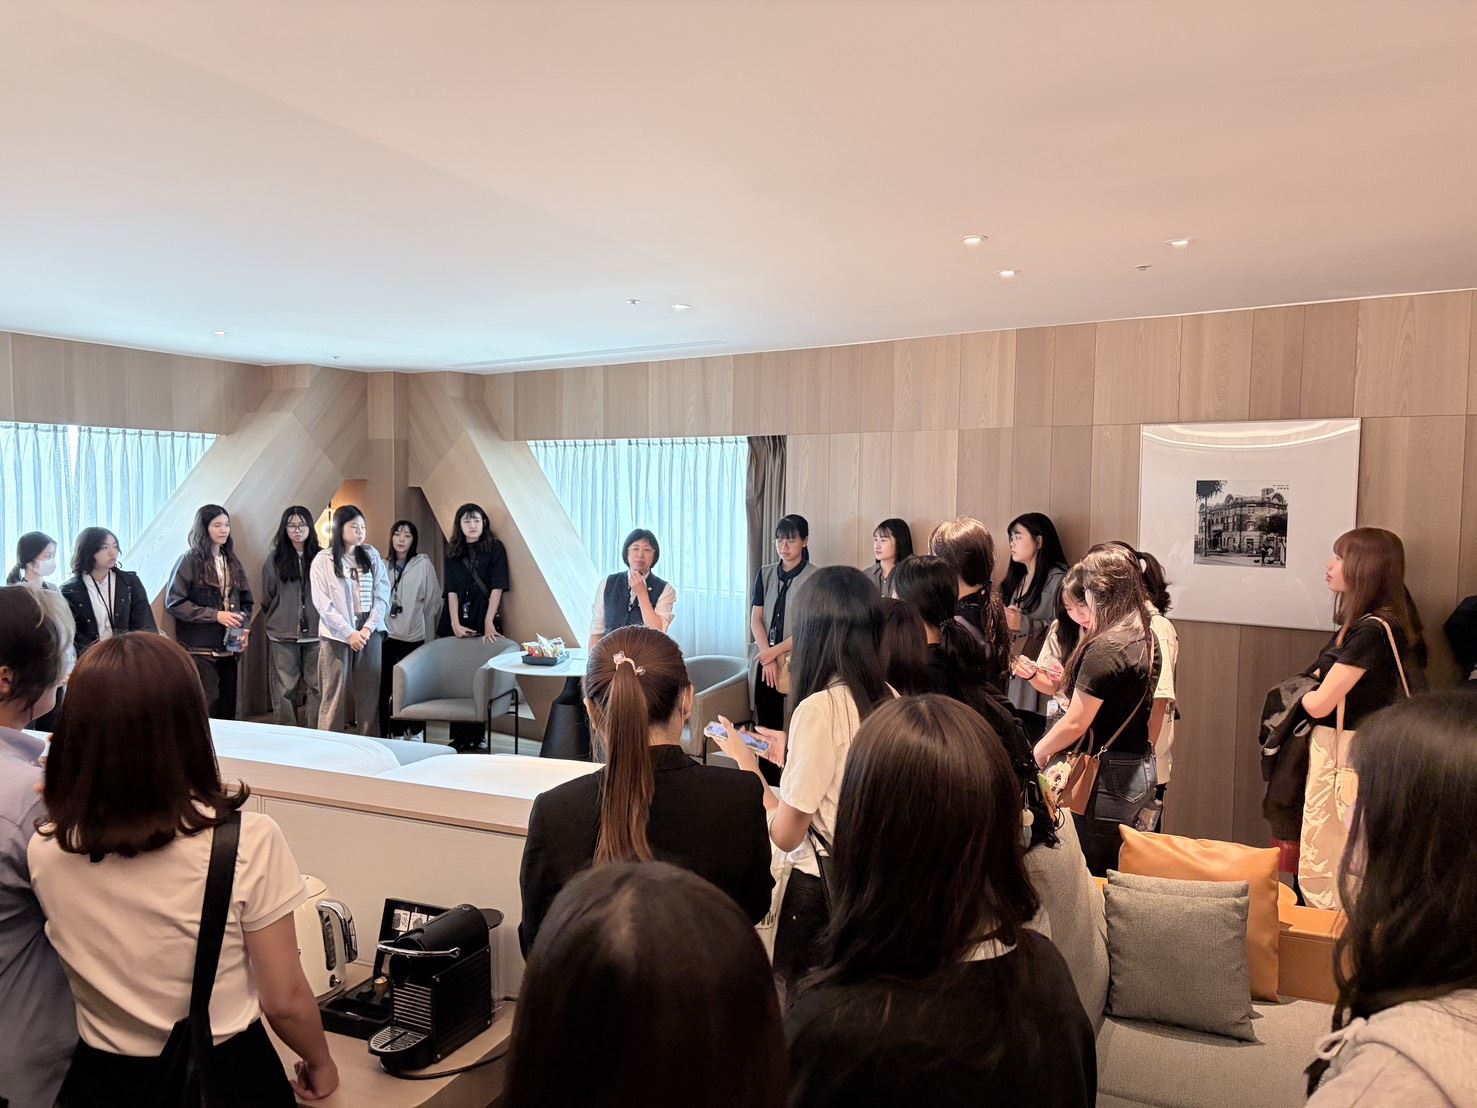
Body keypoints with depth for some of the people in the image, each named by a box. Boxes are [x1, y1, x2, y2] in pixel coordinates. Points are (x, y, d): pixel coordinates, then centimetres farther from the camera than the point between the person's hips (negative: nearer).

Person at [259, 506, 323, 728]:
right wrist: (272, 625, 15)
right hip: (283, 637, 1)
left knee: (317, 688, 3)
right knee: (285, 689, 3)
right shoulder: (274, 560, 5)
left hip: (315, 634, 0)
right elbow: (267, 599, 13)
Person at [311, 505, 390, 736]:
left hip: (370, 633, 3)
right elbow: (323, 603, -5)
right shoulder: (323, 560, 2)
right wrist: (349, 633, -12)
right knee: (336, 694, -2)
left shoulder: (372, 555, 9)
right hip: (337, 635, -2)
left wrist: (368, 628, -8)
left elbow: (382, 595, 4)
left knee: (369, 694, 3)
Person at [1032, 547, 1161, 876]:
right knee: (1118, 877, 17)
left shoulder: (1104, 648, -20)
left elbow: (1075, 724, -19)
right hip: (1139, 771, 9)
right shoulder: (1147, 641, 6)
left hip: (1104, 778, -9)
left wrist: (1038, 753, -3)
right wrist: (1072, 682, 15)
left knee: (1090, 878, 2)